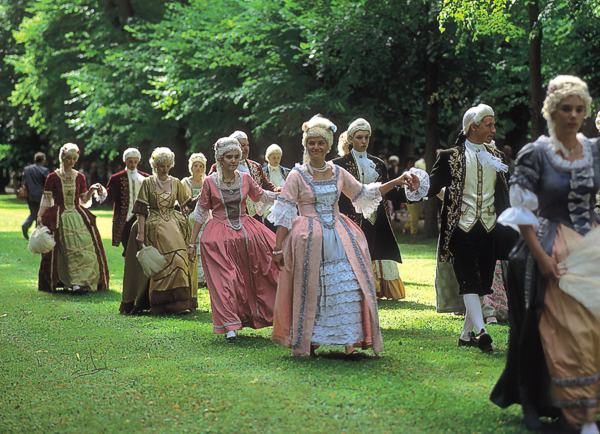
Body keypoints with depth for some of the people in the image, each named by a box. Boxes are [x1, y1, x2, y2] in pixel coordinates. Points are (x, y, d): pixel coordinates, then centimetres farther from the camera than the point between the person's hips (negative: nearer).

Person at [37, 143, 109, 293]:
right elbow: (46, 199, -1)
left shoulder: (80, 177, 10)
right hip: (59, 218, -3)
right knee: (64, 250, -6)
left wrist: (91, 190, -4)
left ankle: (81, 281, -11)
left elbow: (84, 200, 13)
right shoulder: (53, 177, 0)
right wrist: (39, 217, -10)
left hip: (78, 216, 3)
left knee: (86, 245, -10)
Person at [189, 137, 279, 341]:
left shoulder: (245, 178, 0)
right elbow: (201, 213, 0)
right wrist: (192, 241, 1)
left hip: (246, 229, 4)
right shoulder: (210, 182, -7)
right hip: (219, 235, -3)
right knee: (225, 279, -5)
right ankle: (230, 326, -2)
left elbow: (261, 196, 17)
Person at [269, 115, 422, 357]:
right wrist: (278, 247, -10)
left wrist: (397, 182, 13)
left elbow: (364, 194, 20)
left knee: (349, 286, -6)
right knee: (310, 289, -1)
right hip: (309, 237, -4)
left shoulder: (338, 173, 10)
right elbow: (284, 212, -5)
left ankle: (351, 338, 2)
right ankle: (308, 341, 10)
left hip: (339, 236, 4)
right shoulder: (297, 175, -2)